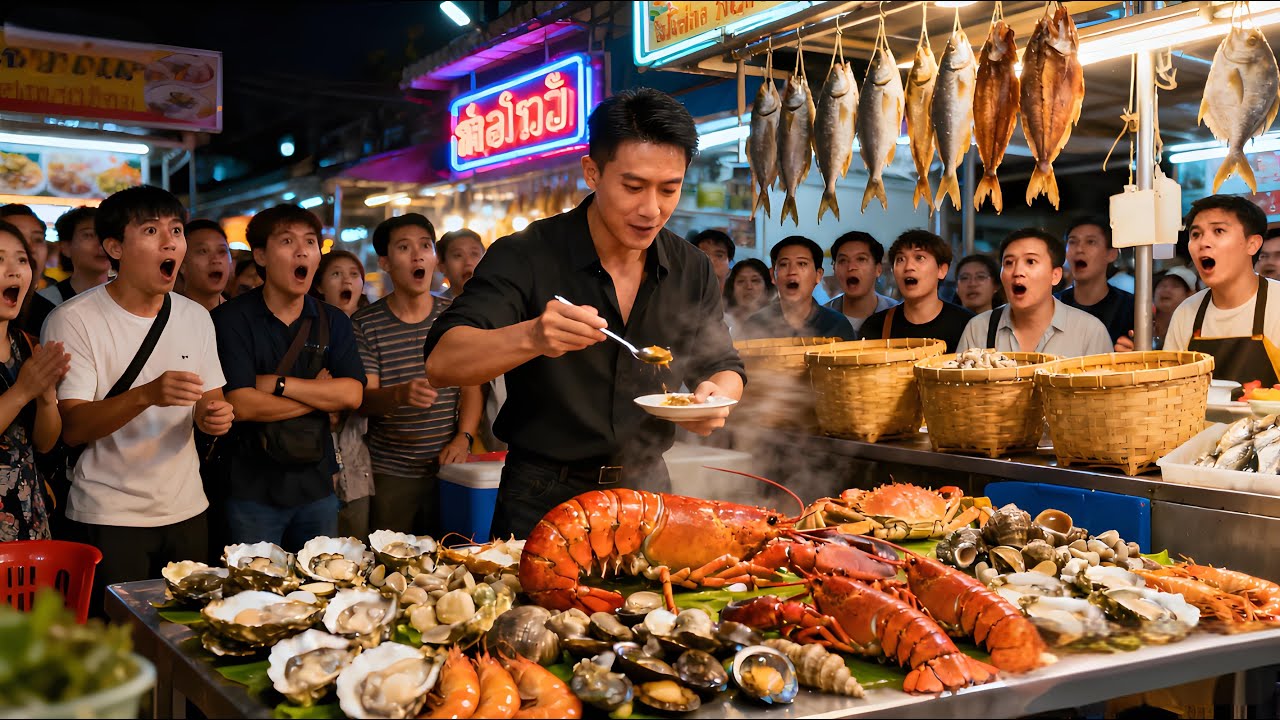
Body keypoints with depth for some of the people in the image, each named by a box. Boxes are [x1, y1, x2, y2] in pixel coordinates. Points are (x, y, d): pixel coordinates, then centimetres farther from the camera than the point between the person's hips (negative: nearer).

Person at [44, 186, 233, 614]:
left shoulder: (196, 317, 7)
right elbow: (72, 428, -17)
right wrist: (146, 395, -33)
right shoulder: (73, 319, -10)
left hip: (186, 510, 5)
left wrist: (214, 416, -11)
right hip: (109, 518, -5)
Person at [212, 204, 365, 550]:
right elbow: (241, 405, -17)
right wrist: (319, 393, -9)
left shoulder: (334, 322, 6)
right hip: (253, 491, -4)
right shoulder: (231, 319, -7)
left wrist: (278, 384, -15)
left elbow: (352, 395, -7)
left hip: (317, 487, 4)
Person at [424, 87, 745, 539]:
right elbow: (442, 363, -23)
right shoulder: (526, 257, -15)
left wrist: (716, 395, -16)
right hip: (543, 502, -4)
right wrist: (531, 337, -42)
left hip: (647, 490, 4)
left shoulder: (692, 271, -1)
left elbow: (724, 367, 9)